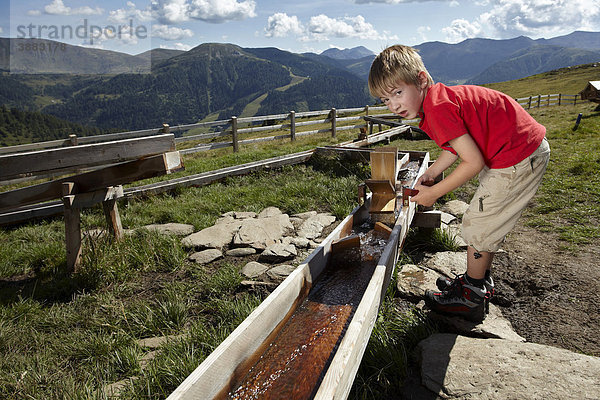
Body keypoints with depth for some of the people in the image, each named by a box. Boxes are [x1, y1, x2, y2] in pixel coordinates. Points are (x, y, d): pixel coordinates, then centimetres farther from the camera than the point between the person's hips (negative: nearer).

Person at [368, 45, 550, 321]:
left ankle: (471, 298, 15)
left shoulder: (437, 108, -25)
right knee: (488, 221, 20)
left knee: (477, 225, -1)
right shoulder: (437, 98, 6)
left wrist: (433, 193, -14)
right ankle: (480, 281, 37)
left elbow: (473, 162, -25)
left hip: (518, 158, -10)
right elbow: (458, 145, 17)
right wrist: (430, 173, 5)